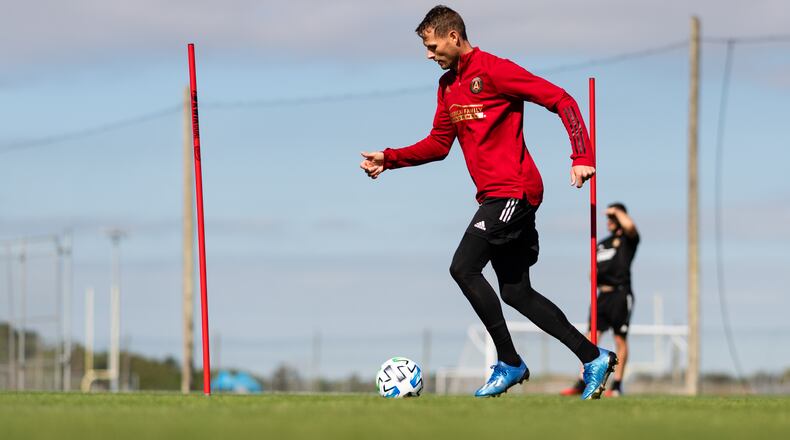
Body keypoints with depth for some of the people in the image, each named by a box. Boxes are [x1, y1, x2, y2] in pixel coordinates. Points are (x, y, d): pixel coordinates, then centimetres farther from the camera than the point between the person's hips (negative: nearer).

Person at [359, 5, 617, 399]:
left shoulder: (493, 71, -11)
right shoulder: (447, 86, 16)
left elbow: (560, 100, -13)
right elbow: (438, 144, 23)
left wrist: (581, 158, -21)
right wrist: (389, 159, 11)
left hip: (513, 191, -9)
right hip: (496, 195, 9)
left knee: (463, 268, -16)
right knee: (516, 292, 8)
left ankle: (509, 363, -7)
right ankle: (593, 358, 15)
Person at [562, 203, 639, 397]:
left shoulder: (628, 239, 0)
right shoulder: (602, 244, 21)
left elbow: (629, 226, -24)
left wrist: (617, 211, -7)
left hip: (620, 294, -6)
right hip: (603, 294, 6)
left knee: (620, 340, -2)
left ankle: (617, 385, 3)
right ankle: (582, 383, -4)